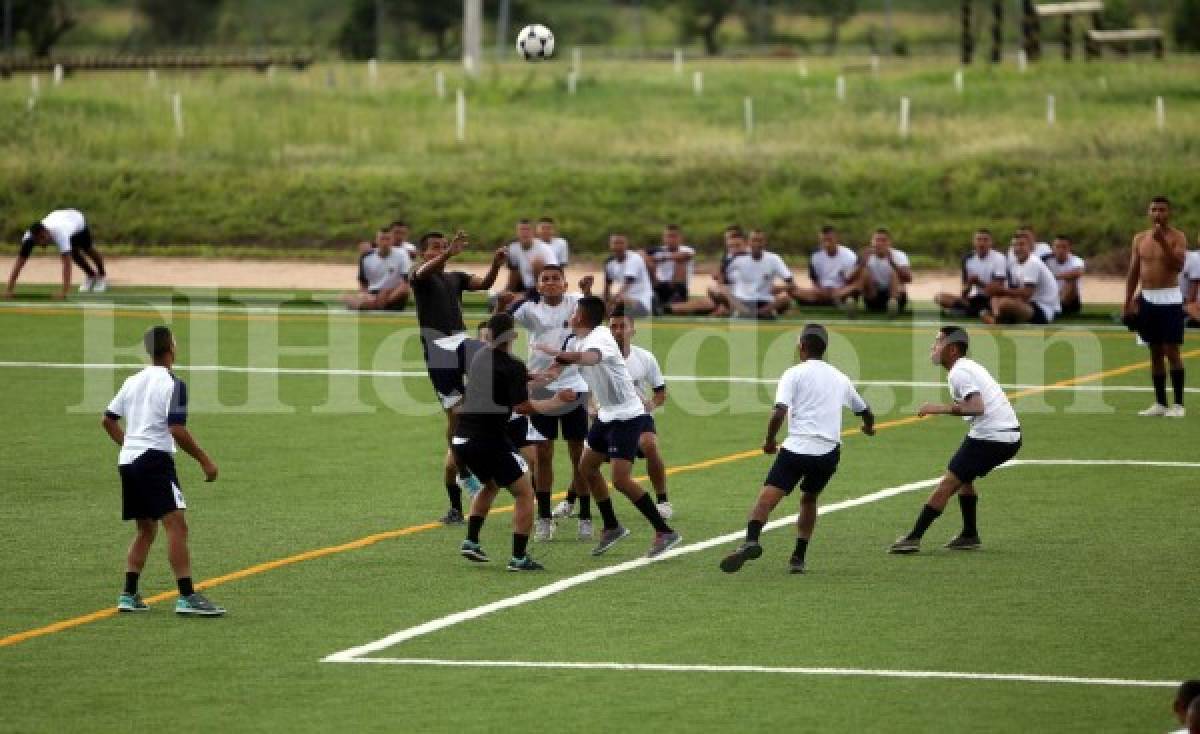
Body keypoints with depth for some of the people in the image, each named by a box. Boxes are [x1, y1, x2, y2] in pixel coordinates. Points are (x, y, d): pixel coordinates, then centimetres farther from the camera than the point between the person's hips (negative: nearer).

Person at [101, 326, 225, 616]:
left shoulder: (133, 381, 14)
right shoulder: (173, 384, -9)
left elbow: (108, 420, 20)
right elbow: (177, 430, -17)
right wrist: (205, 461, -9)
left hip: (127, 461, 8)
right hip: (156, 459, -8)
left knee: (146, 529, 18)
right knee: (176, 525, -12)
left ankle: (129, 595, 14)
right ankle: (187, 597, -20)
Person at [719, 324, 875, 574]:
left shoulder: (794, 374, 3)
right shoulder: (839, 377, 19)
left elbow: (779, 412, -11)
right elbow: (865, 411, 33)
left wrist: (769, 441, 5)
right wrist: (869, 426, 56)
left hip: (797, 448, -5)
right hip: (829, 451, 5)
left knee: (768, 495, -13)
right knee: (809, 498, 26)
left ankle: (751, 540, -38)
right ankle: (799, 558, 19)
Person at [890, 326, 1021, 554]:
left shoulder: (959, 373, -12)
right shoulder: (970, 366, 18)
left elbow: (977, 407, -24)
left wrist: (941, 409, -21)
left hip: (990, 437, -10)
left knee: (948, 483, -8)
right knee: (964, 478, 25)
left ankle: (914, 538, -10)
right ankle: (969, 535, 27)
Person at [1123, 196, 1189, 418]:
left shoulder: (1177, 237, -5)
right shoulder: (1140, 238, 10)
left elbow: (1178, 265, -19)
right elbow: (1133, 272, 14)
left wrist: (1163, 241, -25)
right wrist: (1127, 303, 10)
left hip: (1169, 299, -5)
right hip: (1148, 299, 5)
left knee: (1171, 351, -8)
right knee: (1155, 352, 8)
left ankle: (1178, 404, -4)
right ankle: (1160, 403, 12)